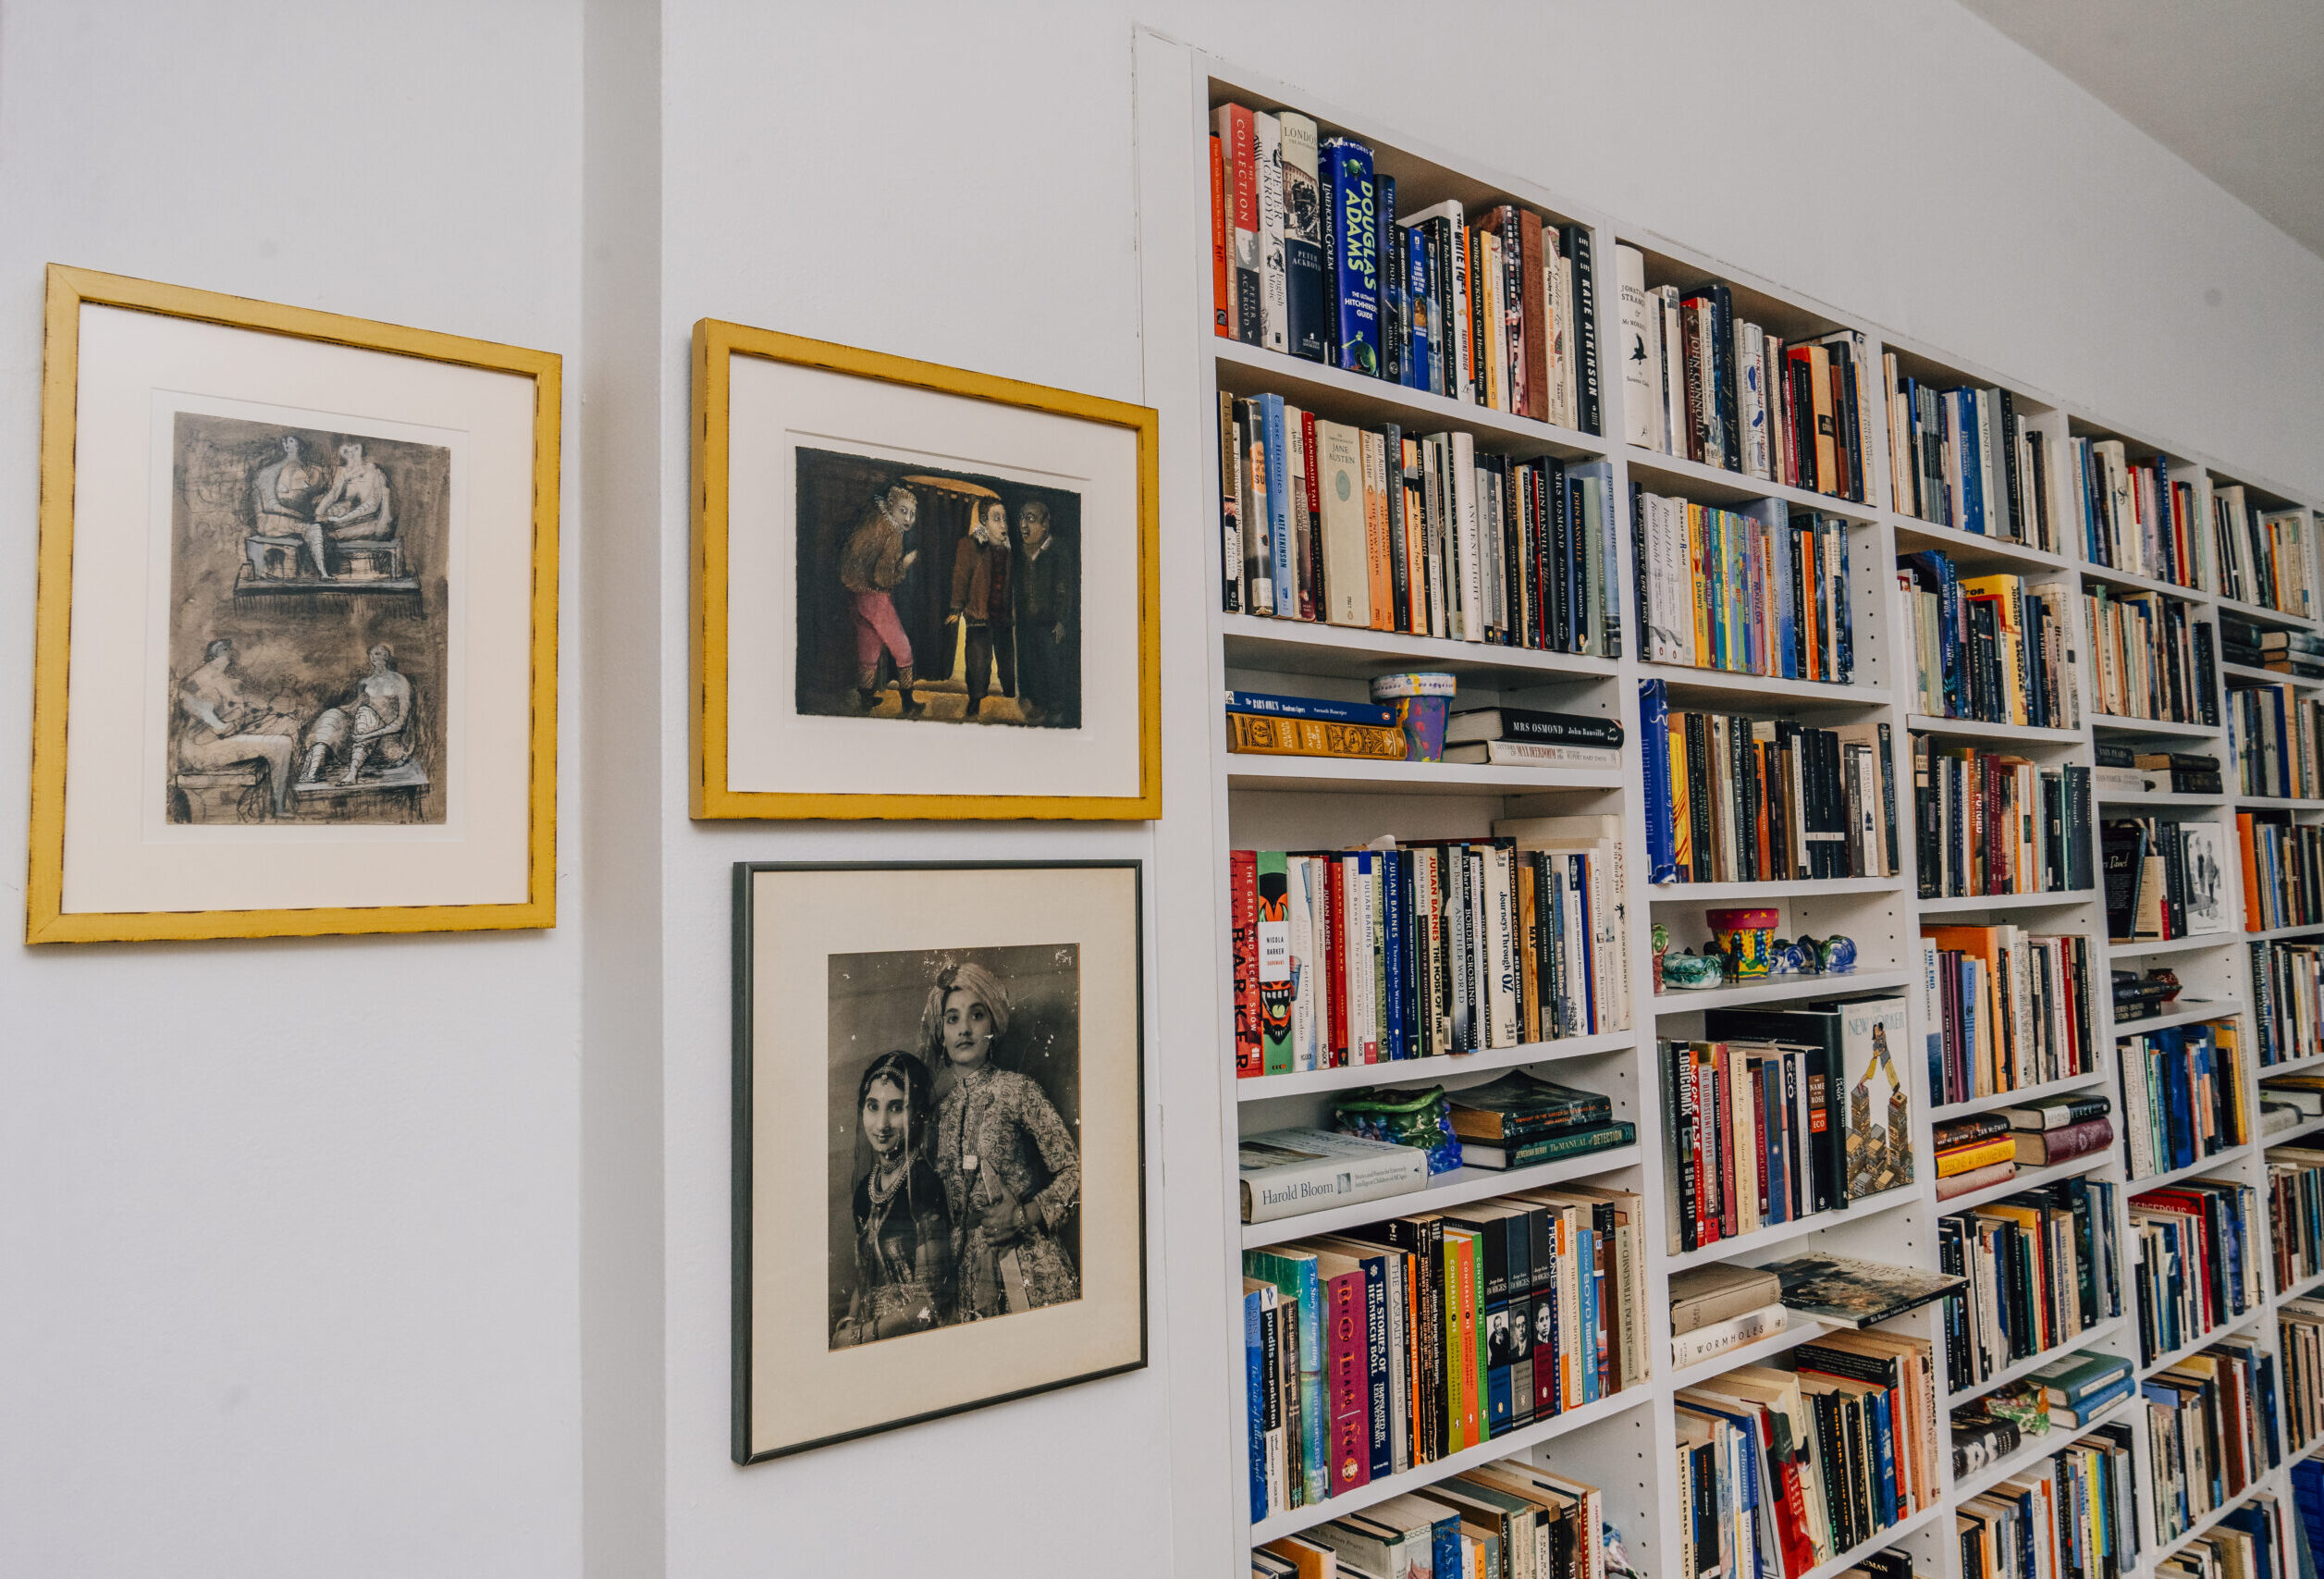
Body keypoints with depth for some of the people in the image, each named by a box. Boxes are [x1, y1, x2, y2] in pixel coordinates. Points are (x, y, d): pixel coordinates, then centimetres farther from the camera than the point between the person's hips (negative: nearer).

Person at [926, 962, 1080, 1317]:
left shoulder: (1017, 1089, -3)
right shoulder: (941, 1110, 11)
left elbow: (1073, 1170, -3)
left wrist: (1026, 1216, -13)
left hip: (1030, 1267, -3)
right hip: (969, 1271, 4)